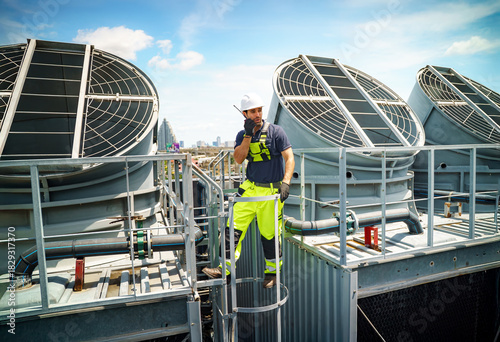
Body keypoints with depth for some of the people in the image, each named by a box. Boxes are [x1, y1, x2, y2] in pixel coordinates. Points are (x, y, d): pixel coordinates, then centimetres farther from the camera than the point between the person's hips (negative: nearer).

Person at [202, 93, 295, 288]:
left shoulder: (275, 131, -5)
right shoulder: (242, 135, 7)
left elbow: (289, 158, -10)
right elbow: (238, 159, -6)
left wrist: (286, 182, -24)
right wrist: (248, 135, -14)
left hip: (271, 191, -4)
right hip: (250, 189, 4)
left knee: (270, 234, 4)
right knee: (235, 226, -1)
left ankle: (272, 272, 25)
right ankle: (225, 268, 10)